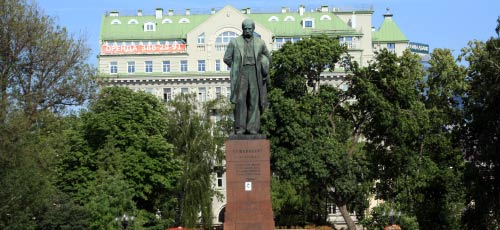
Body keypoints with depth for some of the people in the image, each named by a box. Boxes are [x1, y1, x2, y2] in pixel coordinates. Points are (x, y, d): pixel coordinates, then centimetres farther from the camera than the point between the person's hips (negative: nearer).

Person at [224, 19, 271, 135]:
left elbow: (268, 57, 23)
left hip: (255, 75, 1)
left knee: (254, 101, -3)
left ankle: (253, 128, -2)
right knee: (240, 101, -7)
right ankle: (240, 128, -5)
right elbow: (227, 58, 10)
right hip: (240, 75, -1)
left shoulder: (260, 43, 10)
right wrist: (237, 68, 6)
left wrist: (264, 70, 15)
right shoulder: (234, 42, 6)